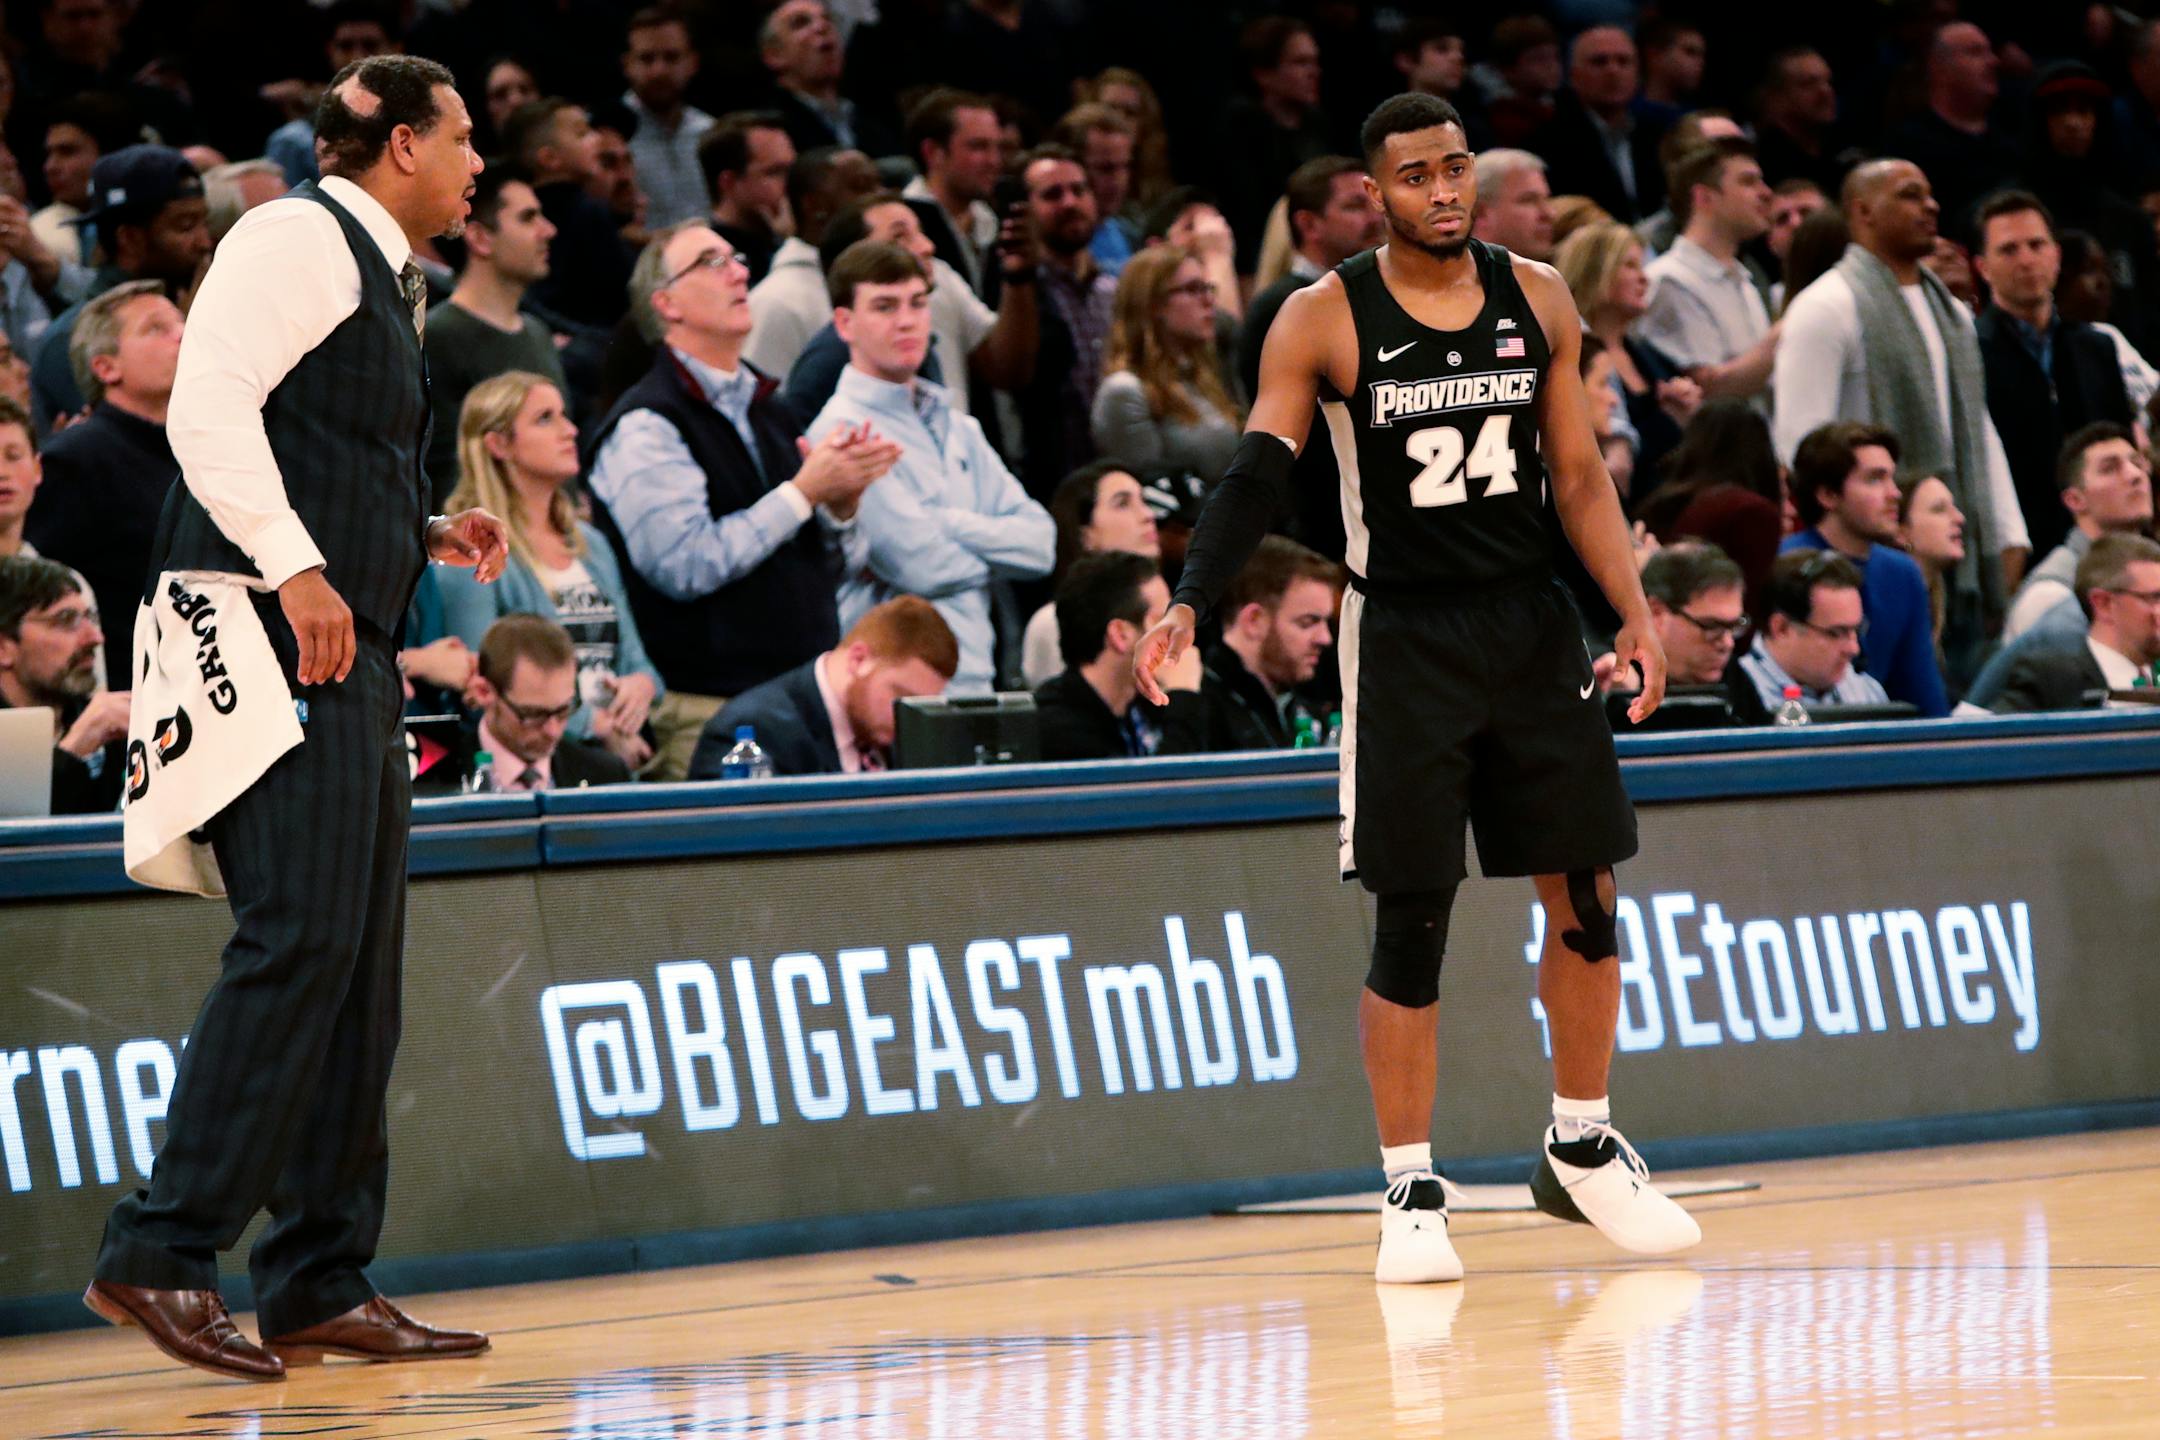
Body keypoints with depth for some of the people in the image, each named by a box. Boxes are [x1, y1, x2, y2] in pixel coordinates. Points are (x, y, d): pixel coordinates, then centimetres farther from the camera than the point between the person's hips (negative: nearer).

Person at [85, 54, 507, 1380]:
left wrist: (423, 535, 17)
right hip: (277, 640, -10)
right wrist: (297, 565, -24)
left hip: (352, 652, 10)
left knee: (359, 973, 7)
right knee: (300, 939, -17)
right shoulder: (301, 239, -5)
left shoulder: (385, 280, 24)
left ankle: (321, 1287, 10)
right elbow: (210, 403, -18)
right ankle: (162, 1256, -17)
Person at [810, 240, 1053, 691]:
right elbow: (920, 566, -16)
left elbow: (1039, 543, 7)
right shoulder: (843, 431, -8)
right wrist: (995, 550, 4)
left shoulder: (958, 429, 17)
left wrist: (945, 525, -8)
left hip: (976, 675, 7)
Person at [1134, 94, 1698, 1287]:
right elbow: (1253, 479, -10)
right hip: (1403, 639, -4)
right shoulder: (1324, 322, -7)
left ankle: (1582, 1152, 24)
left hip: (1531, 626, 4)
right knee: (1412, 919, -4)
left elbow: (1579, 476, 8)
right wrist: (1188, 605, -25)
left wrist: (1634, 612, -2)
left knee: (1585, 895, 6)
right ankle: (1410, 1192, 4)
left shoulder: (1537, 301, 3)